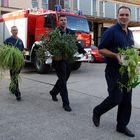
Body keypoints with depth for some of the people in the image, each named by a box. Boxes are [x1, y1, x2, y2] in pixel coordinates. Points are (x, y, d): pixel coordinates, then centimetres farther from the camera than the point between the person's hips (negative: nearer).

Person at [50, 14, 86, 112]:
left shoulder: (71, 32, 9)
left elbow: (76, 44, 10)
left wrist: (83, 52, -2)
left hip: (68, 59, 5)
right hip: (59, 60, -5)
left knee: (64, 79, 18)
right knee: (63, 81, -4)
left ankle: (53, 92, 44)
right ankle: (66, 103, 4)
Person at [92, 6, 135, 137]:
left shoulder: (130, 33, 14)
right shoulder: (111, 31, -9)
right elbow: (101, 49, -12)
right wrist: (116, 55, -24)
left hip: (127, 71, 7)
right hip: (114, 71, -7)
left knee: (126, 99, 8)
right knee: (115, 98, -6)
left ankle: (122, 125, 22)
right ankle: (97, 112, 21)